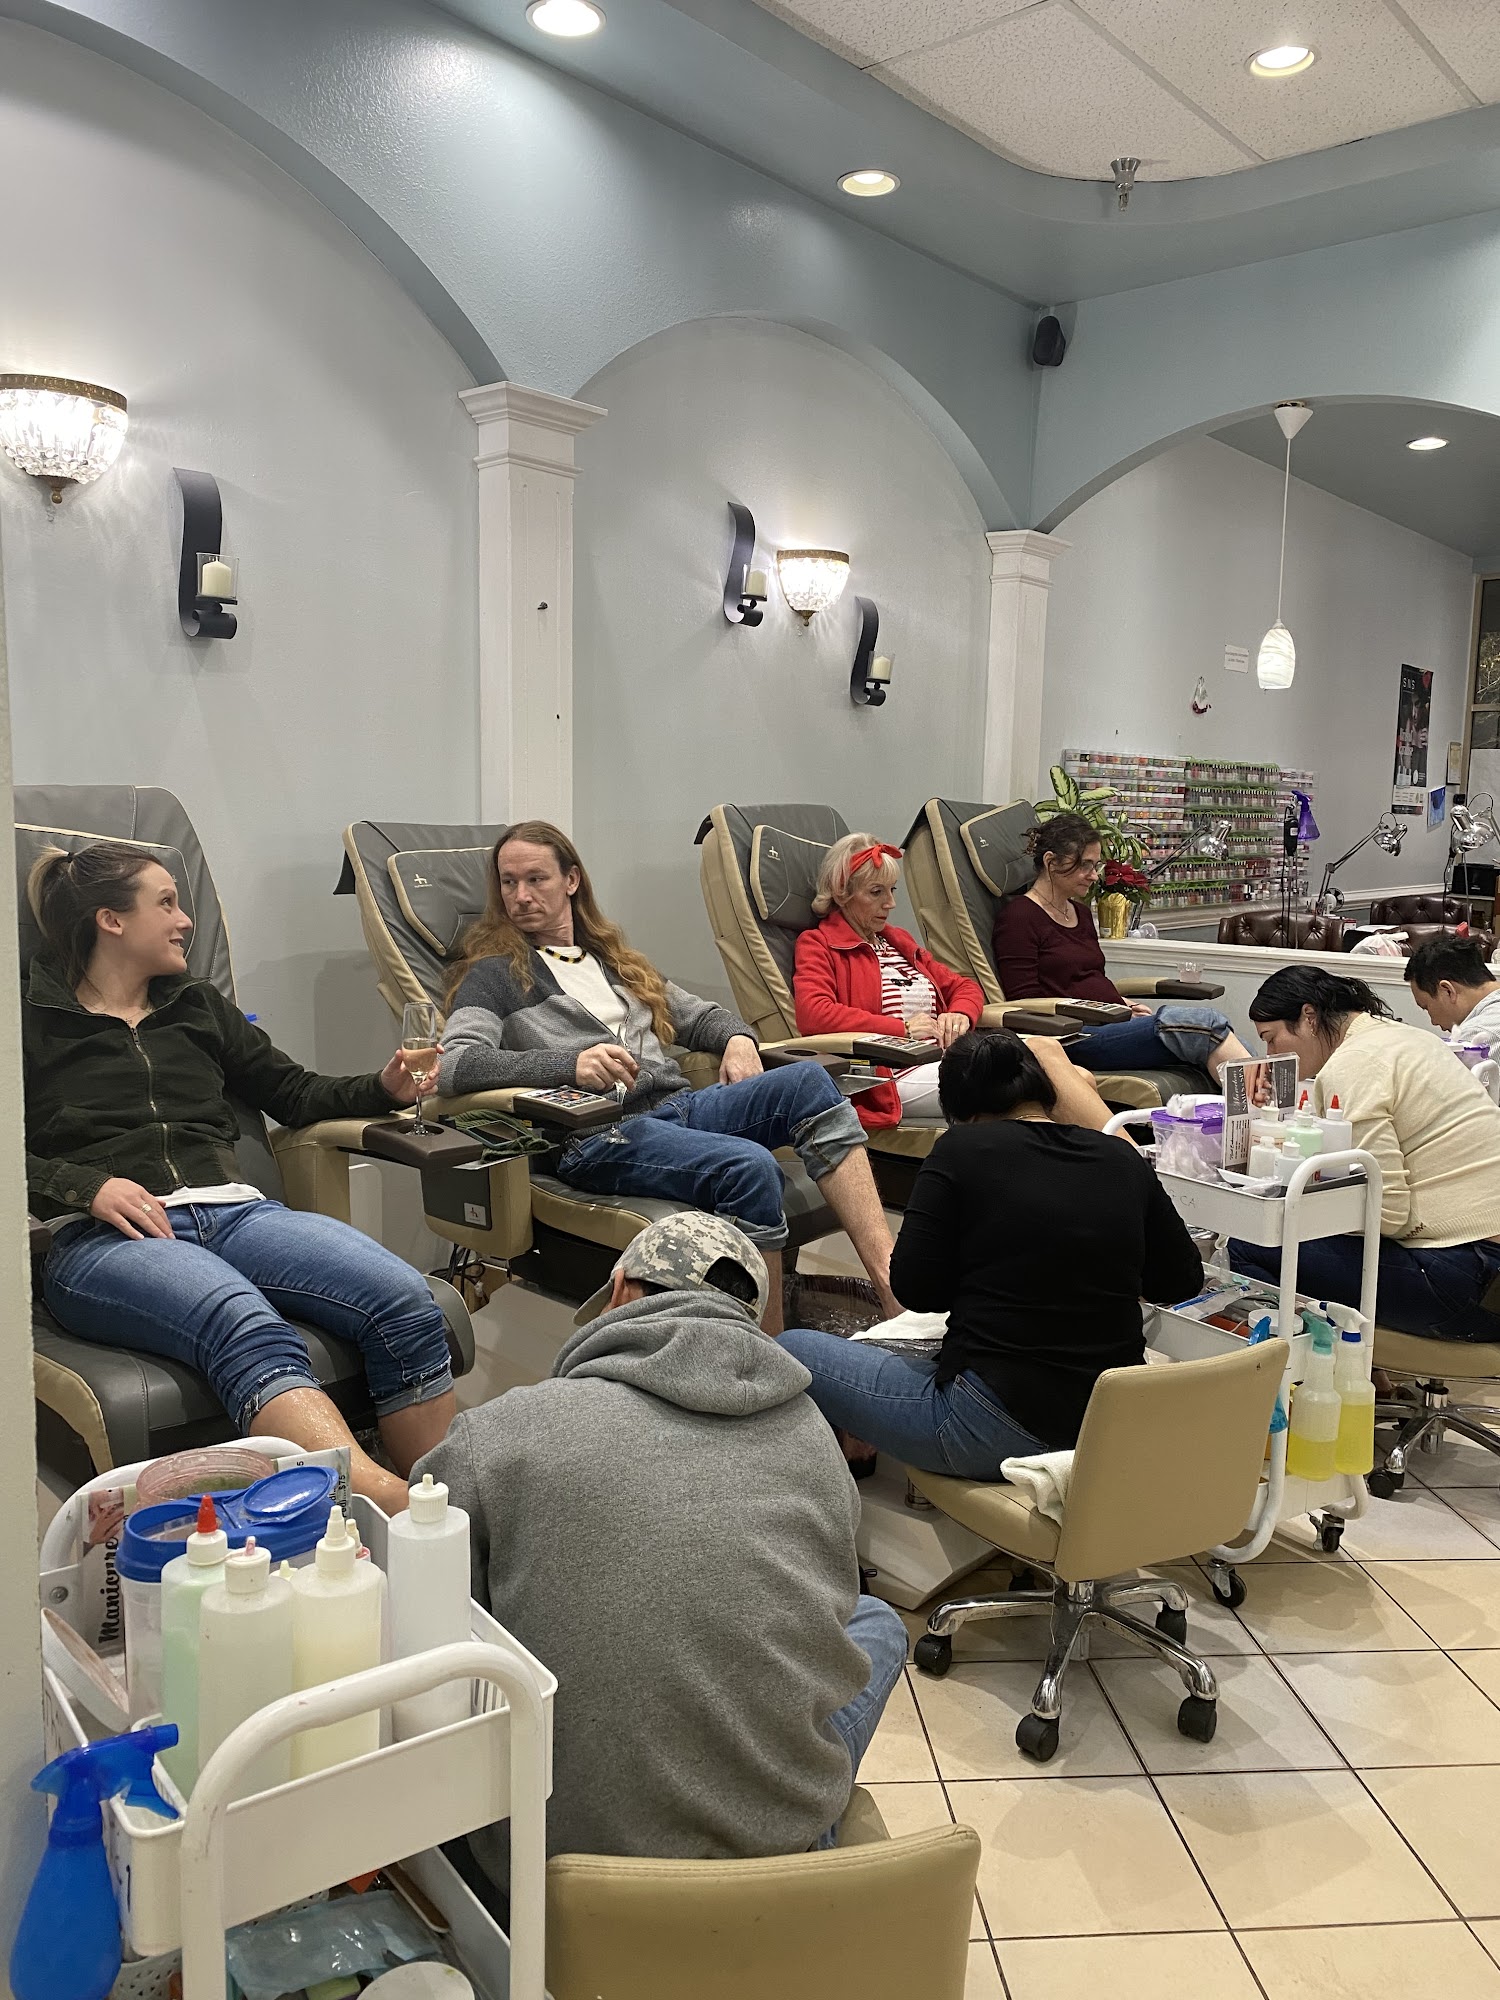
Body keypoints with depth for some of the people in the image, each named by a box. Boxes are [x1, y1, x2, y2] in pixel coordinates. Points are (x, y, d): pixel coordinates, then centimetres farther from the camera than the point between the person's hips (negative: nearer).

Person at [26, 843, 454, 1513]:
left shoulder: (199, 1006, 28)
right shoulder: (31, 1020, 14)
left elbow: (293, 1093, 30)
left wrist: (383, 1090, 12)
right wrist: (87, 1186, -13)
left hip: (231, 1208, 5)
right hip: (103, 1239, -4)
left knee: (406, 1302, -27)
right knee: (251, 1331, -40)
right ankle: (388, 1514, -56)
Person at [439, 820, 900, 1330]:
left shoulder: (612, 959, 30)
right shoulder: (495, 973, 10)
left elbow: (698, 1015, 35)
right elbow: (454, 1065, -8)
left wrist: (738, 1038, 9)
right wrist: (570, 1063, -21)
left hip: (680, 1106, 6)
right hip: (596, 1137, -6)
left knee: (808, 1081, -21)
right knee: (749, 1166, -34)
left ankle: (894, 1284, -29)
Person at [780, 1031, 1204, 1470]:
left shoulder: (961, 1149, -9)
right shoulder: (1122, 1157, 3)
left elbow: (914, 1288, -9)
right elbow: (1183, 1279, 13)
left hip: (1002, 1427, -6)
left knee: (789, 1351, 9)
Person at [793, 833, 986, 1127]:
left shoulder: (898, 940, 29)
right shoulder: (817, 945, 4)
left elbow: (964, 987, 31)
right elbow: (812, 1014, -16)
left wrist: (960, 1015, 4)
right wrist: (902, 1028, -15)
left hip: (947, 1057, 7)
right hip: (891, 1077, -7)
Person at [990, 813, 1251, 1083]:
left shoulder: (1079, 912, 24)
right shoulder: (1018, 916, -3)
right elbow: (1026, 1005, -9)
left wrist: (1127, 1005, 6)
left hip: (1112, 1023, 8)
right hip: (1073, 1037, -8)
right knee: (1201, 1022, -27)